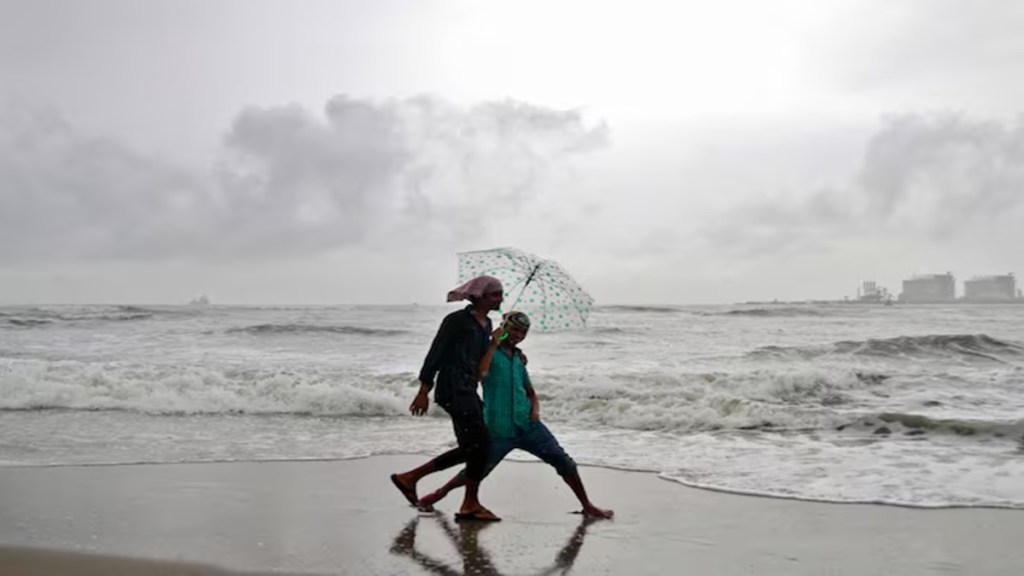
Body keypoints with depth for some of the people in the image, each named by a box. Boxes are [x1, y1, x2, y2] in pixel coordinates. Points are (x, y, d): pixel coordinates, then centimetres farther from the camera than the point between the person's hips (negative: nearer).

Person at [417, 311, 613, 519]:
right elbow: (480, 373, -25)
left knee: (563, 461, -1)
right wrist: (494, 344, -17)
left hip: (528, 426, 5)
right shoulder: (489, 350, -2)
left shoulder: (518, 358, 15)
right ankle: (438, 495, 29)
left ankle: (587, 506, 13)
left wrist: (535, 409, 2)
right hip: (499, 430, -5)